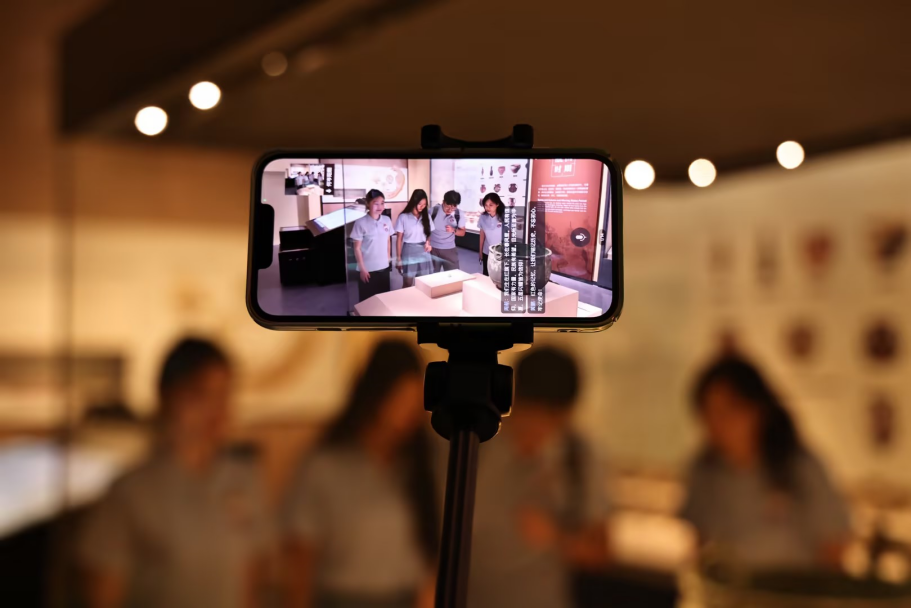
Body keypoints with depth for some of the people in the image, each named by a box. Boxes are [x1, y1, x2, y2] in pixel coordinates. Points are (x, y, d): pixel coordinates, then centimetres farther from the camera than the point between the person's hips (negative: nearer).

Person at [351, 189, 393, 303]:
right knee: (367, 299, 4)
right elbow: (357, 248, -9)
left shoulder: (387, 221, 1)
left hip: (383, 267, 4)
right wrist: (362, 268, -10)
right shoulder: (361, 223, -13)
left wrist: (388, 259, 10)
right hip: (368, 268, -4)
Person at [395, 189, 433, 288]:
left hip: (424, 253, 4)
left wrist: (428, 242, -8)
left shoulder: (426, 216, 4)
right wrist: (399, 258, -7)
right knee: (407, 284, 4)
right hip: (409, 253, -4)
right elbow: (399, 239, -5)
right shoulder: (403, 217, -8)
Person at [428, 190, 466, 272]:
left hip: (450, 250, 1)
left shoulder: (458, 214, -6)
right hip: (433, 249, -1)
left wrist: (453, 230, -17)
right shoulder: (433, 211, -12)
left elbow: (462, 232, 5)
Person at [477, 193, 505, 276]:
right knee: (486, 276, 11)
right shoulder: (483, 217, -5)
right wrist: (480, 251, 11)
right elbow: (482, 235, 6)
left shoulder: (504, 217, -16)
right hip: (487, 253, 4)